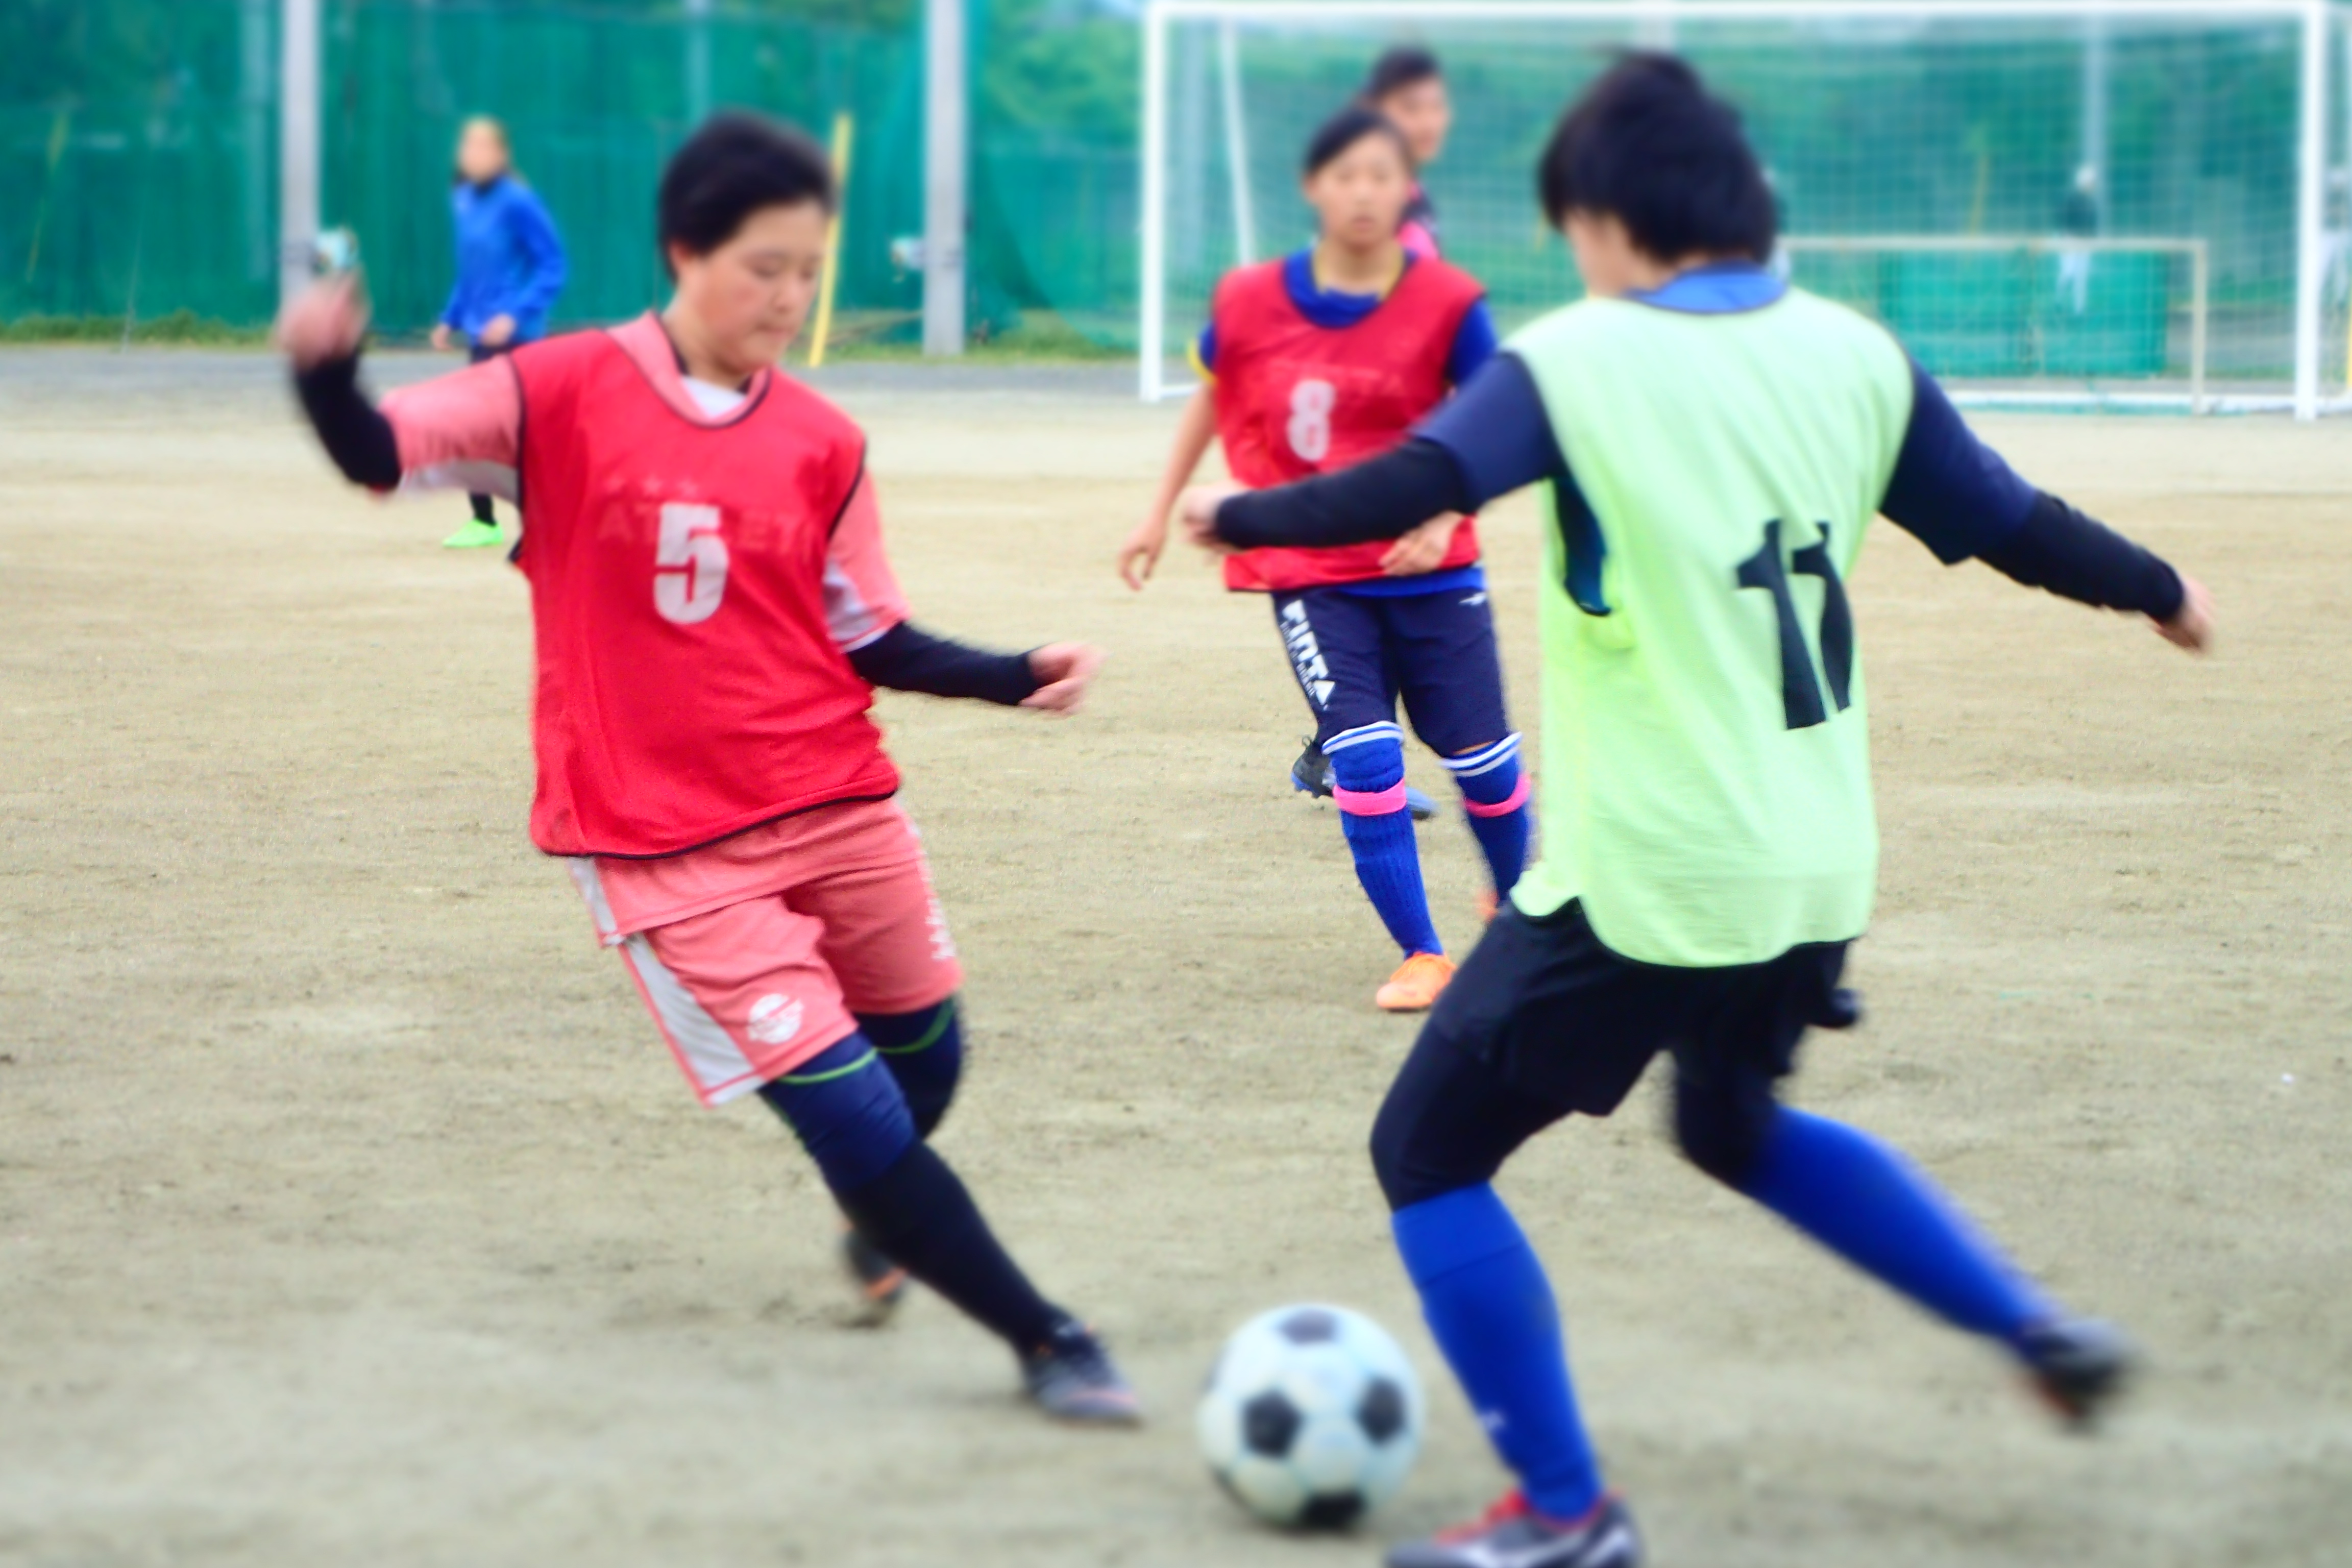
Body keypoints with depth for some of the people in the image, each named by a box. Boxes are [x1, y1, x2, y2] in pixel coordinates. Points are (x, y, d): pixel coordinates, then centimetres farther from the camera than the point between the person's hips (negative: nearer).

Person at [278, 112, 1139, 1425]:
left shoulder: (823, 445, 3)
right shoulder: (564, 395, -7)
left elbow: (871, 639, 8)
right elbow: (378, 454, -9)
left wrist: (1017, 676, -6)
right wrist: (326, 370, -30)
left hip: (837, 801, 4)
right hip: (664, 844, -4)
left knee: (926, 1055, 13)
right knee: (845, 1102, -11)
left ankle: (885, 1221, 50)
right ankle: (1048, 1344, 2)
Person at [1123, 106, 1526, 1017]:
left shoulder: (1447, 305, -10)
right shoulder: (1250, 302, -4)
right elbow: (1212, 399, 13)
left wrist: (1442, 511, -28)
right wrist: (1161, 515, 14)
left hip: (1429, 572, 0)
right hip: (1310, 580, 0)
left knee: (1481, 759, 6)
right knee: (1365, 761, -12)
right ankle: (1420, 955, 0)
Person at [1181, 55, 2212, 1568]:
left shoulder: (1577, 361, -12)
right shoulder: (1854, 355, 4)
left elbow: (1407, 490, -23)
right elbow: (2008, 520, 10)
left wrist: (1240, 515, -7)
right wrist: (2159, 589, 28)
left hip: (1645, 878, -7)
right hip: (1816, 874, 7)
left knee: (1430, 1154, 8)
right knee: (1741, 1127, 34)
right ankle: (2039, 1328, 26)